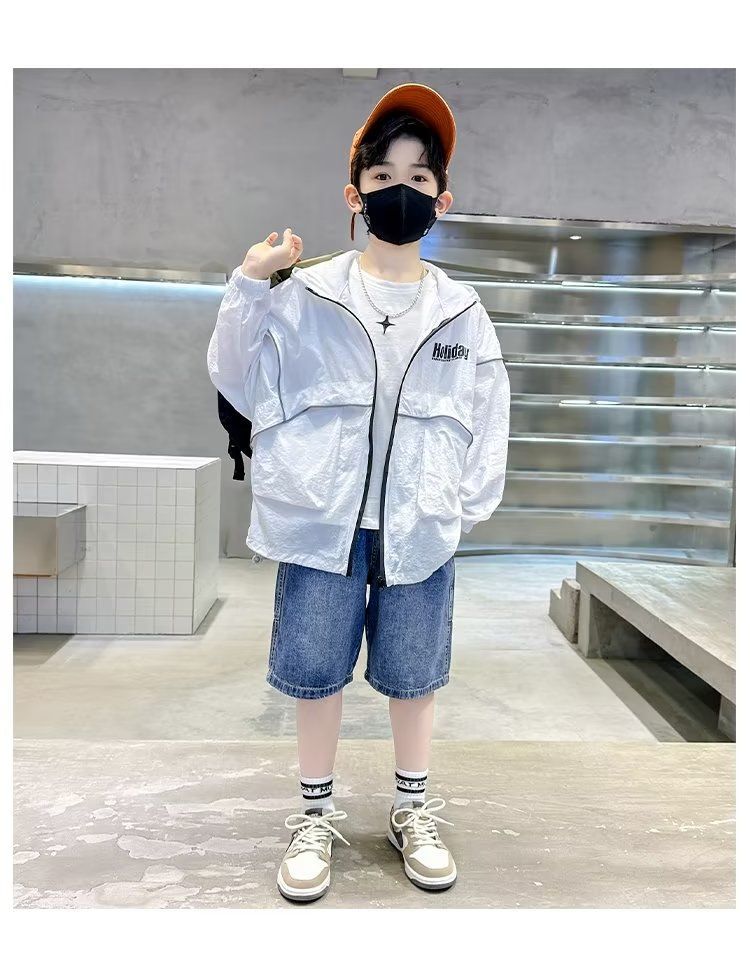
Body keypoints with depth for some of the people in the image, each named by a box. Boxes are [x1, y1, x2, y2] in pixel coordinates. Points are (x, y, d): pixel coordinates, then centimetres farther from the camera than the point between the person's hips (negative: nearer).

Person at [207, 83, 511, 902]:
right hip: (321, 522, -1)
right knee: (315, 672, 11)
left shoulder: (461, 311, 4)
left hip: (419, 528, 2)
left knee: (413, 675, 14)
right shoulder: (306, 297, -3)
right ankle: (316, 815, 33)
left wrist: (472, 503, 0)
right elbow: (239, 382, -2)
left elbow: (489, 414, 7)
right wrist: (247, 288, -12)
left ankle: (413, 812, 37)